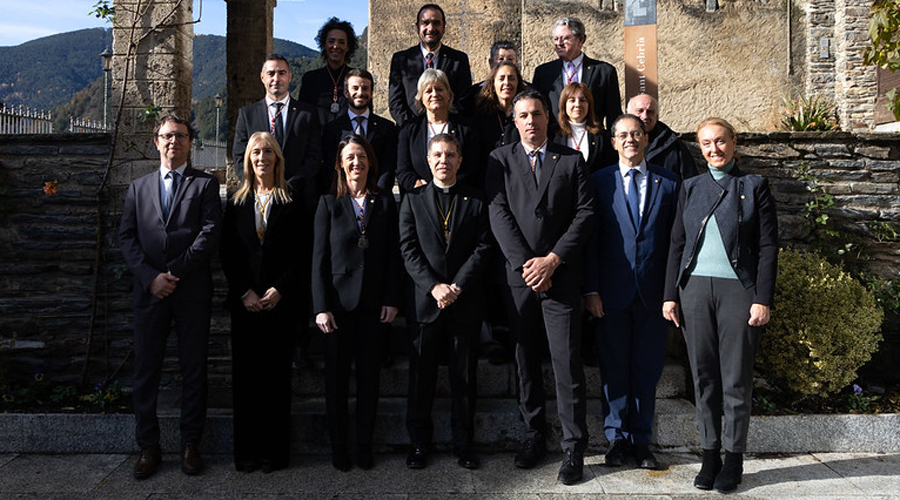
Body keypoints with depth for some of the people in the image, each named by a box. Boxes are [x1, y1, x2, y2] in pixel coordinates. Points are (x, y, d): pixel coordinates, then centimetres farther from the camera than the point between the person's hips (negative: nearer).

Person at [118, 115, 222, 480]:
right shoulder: (138, 187, 16)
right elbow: (126, 237, 7)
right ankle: (148, 447, 16)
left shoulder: (205, 184, 7)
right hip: (149, 292, 2)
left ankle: (190, 444, 15)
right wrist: (151, 277, -9)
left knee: (193, 370, 4)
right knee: (145, 370, 5)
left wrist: (174, 272, -13)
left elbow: (210, 234, -5)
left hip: (192, 291, -2)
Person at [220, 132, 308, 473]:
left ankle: (275, 451, 10)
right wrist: (244, 292, -5)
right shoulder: (237, 201, 11)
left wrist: (280, 289, -10)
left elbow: (301, 251, -1)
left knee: (277, 375, 1)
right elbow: (227, 252, 7)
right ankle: (246, 451, 13)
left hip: (280, 300, -2)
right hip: (244, 300, 2)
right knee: (245, 374, 4)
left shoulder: (292, 200, 5)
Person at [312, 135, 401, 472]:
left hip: (373, 303, 1)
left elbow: (393, 255, 5)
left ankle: (364, 445, 20)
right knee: (337, 377, 6)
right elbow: (319, 258, -1)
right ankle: (338, 446, 19)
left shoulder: (385, 203, 6)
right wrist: (321, 307, -7)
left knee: (369, 377, 7)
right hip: (339, 301, -1)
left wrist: (392, 299, -2)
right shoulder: (329, 204, 3)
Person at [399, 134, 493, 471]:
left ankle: (463, 444, 19)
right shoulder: (413, 200, 8)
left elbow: (482, 248, -1)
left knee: (464, 376, 7)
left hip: (466, 301, 0)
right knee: (421, 376, 5)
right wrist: (434, 286, -12)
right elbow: (408, 250, 0)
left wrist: (457, 286, -12)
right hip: (426, 301, 0)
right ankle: (419, 443, 18)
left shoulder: (476, 201, 7)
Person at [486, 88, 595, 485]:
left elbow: (585, 214, 1)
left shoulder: (571, 160, 9)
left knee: (567, 361, -3)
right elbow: (499, 214, 0)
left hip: (561, 275, -1)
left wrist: (552, 259, -10)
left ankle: (573, 448, 8)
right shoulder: (501, 159, 9)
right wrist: (525, 262, -10)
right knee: (525, 360, 9)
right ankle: (534, 435, 23)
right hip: (518, 274, 2)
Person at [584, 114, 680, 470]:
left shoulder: (668, 183, 7)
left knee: (648, 368, 8)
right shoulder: (600, 181, 4)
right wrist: (591, 290, -6)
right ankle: (617, 438, 22)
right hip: (613, 292, -1)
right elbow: (590, 239, 1)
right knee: (614, 368, 7)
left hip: (653, 291, 1)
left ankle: (641, 441, 22)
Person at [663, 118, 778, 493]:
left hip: (738, 289, -3)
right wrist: (670, 294, 4)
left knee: (736, 379, 2)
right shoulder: (690, 188, 12)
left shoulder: (754, 186, 4)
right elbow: (677, 244, 11)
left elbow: (768, 247, 0)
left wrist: (762, 299, -8)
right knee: (703, 376, 6)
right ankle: (709, 454, 17)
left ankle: (733, 459, 14)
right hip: (694, 288, 3)